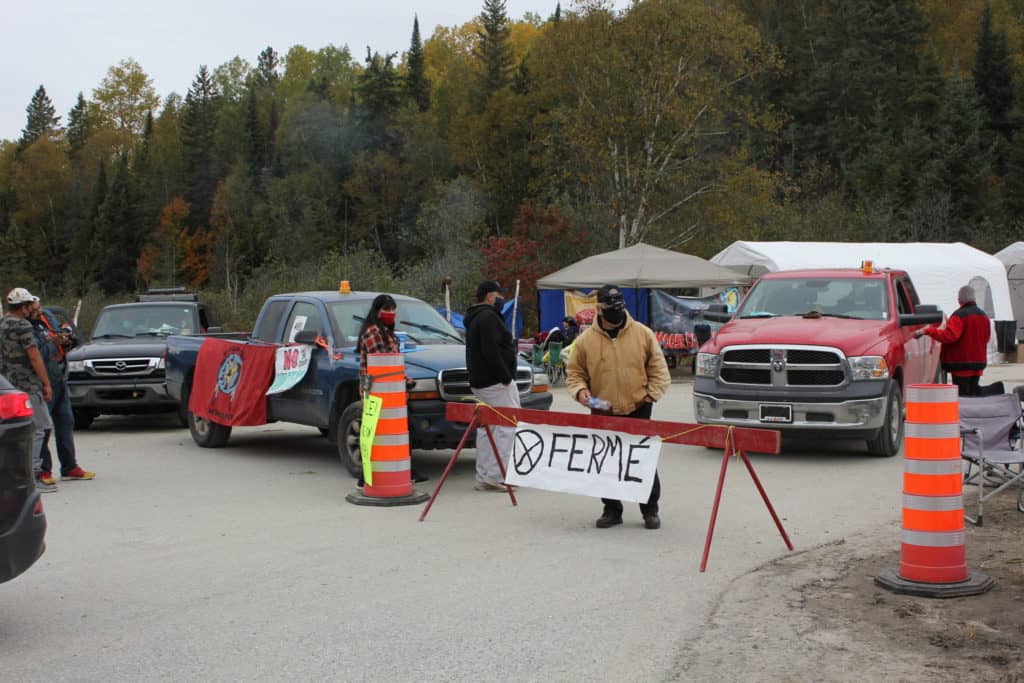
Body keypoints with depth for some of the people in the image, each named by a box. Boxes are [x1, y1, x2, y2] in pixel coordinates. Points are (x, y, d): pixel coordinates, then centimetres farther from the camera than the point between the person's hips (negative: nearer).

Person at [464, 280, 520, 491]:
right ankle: (495, 475, -14)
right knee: (507, 426, -10)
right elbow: (491, 352, -22)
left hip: (479, 383, 11)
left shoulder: (474, 318, 20)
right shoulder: (488, 317, -13)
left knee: (486, 428, 10)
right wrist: (505, 377, -19)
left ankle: (483, 478, 11)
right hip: (496, 383, -11)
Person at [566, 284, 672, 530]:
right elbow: (574, 373, 8)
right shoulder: (585, 340, 0)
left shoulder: (643, 334, 0)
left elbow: (659, 370, 5)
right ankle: (612, 510, 20)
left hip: (638, 411, -1)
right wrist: (580, 390, -11)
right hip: (602, 414, 1)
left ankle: (650, 511, 15)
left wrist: (650, 395, -5)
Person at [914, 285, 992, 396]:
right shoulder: (983, 316, 12)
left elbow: (949, 335, -29)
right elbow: (986, 337, 22)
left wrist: (927, 331, -29)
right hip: (978, 363, 8)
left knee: (962, 396, -7)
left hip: (962, 364, -8)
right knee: (973, 395, 13)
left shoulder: (960, 315, -16)